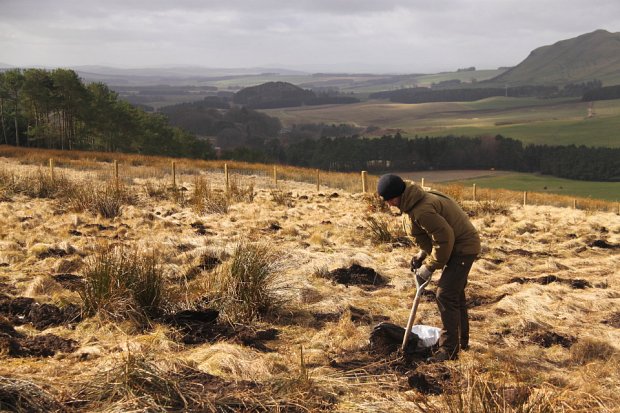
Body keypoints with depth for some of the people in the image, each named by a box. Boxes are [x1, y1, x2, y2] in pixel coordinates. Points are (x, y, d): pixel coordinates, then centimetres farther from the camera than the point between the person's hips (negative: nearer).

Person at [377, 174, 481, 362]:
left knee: (445, 295, -13)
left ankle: (449, 349, -5)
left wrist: (429, 267, -19)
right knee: (455, 293, 21)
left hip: (463, 248, -11)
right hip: (459, 245, 11)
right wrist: (422, 254, 5)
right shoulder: (414, 202, 2)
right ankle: (462, 341, 37)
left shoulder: (422, 210, -31)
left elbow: (444, 238, -28)